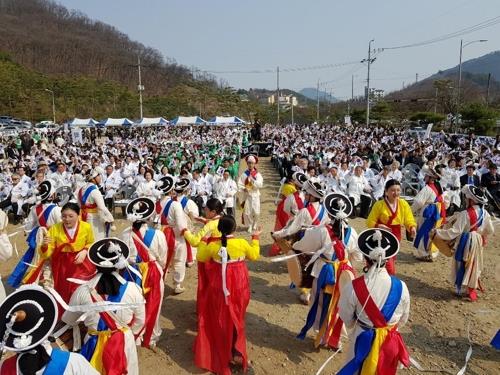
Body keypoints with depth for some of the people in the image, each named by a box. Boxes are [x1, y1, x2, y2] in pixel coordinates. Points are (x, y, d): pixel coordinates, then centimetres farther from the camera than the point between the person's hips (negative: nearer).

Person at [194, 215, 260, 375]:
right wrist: (255, 238, 13)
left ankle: (224, 352, 32)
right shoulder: (242, 243, -16)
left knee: (220, 318, 19)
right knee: (236, 317, 22)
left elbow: (200, 257, 2)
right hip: (239, 286, 1)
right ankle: (236, 351, 24)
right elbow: (254, 255, 2)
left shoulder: (213, 245, -17)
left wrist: (202, 241, 13)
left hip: (219, 287, 0)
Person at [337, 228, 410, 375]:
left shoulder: (353, 287, -25)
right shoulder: (401, 287, -20)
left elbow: (347, 320, -8)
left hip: (364, 340, -1)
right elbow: (403, 320, -2)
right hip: (390, 342, 2)